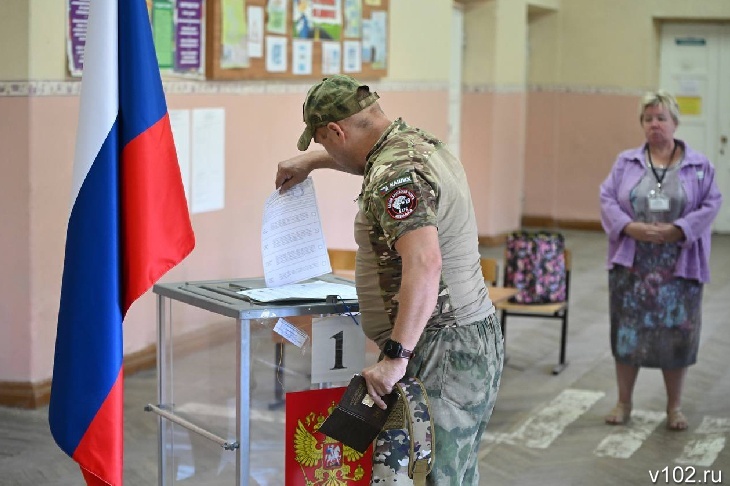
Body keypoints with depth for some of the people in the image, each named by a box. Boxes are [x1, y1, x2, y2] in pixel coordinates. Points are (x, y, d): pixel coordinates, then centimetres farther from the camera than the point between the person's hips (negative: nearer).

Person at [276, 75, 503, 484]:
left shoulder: (395, 175, -21)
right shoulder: (420, 142, 10)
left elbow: (424, 264, -34)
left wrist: (396, 356, -34)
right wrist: (311, 162, 40)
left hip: (444, 352, -10)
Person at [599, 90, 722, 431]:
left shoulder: (699, 166, 3)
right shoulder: (626, 162, 6)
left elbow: (710, 205, -3)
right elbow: (607, 199, 1)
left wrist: (676, 231, -16)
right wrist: (631, 228, -15)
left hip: (679, 267, -1)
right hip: (631, 264, 1)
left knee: (676, 334, 4)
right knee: (627, 331, 6)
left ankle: (674, 407, 19)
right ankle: (624, 402, 21)